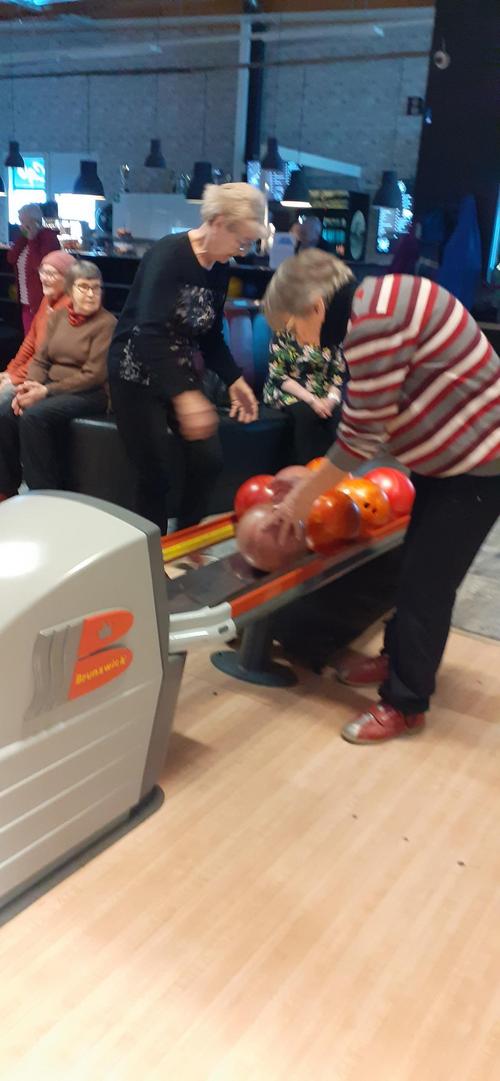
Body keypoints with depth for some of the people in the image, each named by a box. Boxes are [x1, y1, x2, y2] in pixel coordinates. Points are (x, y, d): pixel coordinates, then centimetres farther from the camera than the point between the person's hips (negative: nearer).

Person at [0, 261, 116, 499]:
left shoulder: (106, 323, -8)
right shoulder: (58, 316, 12)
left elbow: (92, 375, -14)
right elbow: (40, 359, 10)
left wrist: (46, 391, -19)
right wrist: (30, 385, -12)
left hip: (89, 394, -6)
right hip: (51, 388, 6)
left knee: (33, 416, -31)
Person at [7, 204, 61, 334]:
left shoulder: (49, 237, -13)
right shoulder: (26, 236, 11)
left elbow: (39, 266, -24)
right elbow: (11, 259, 1)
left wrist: (32, 240, -19)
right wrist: (23, 237, -6)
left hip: (42, 301, -8)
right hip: (26, 301, 8)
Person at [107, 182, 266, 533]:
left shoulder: (220, 271, 2)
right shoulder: (169, 254, -22)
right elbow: (150, 332, -33)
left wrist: (234, 379, -1)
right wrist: (184, 395, -43)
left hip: (181, 373, 7)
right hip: (137, 374, -7)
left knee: (209, 460, 2)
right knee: (157, 473, -5)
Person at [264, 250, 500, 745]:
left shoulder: (372, 323, -28)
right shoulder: (374, 298, 3)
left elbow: (361, 435, -23)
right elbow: (367, 421, 7)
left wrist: (303, 498, -11)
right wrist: (313, 481, 7)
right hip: (450, 453, 10)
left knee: (426, 582, -2)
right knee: (416, 568, 20)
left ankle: (404, 705, 12)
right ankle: (398, 658, 38)